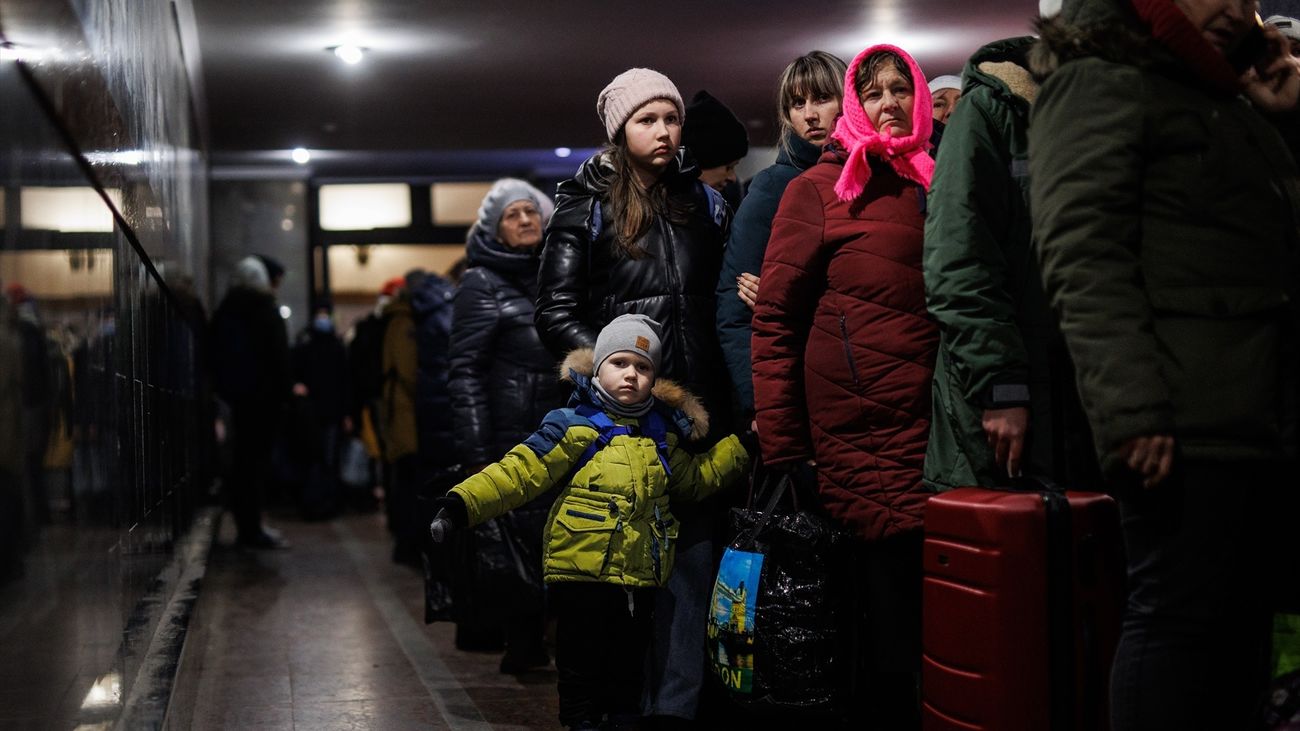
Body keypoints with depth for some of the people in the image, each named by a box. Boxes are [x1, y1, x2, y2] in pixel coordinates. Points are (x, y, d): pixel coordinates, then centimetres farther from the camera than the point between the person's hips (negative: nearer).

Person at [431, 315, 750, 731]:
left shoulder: (662, 434, 13)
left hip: (640, 578, 5)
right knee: (582, 664, 4)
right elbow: (519, 471, -12)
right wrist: (463, 504, -25)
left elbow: (695, 478, 26)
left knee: (629, 664, 15)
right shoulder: (574, 426, -6)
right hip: (583, 575, -5)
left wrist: (742, 445, 18)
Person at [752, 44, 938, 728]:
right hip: (861, 433, -4)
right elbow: (775, 318, -2)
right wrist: (781, 449, -8)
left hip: (931, 421, 5)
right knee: (887, 589, -7)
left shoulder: (937, 183, 16)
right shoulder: (819, 188, 2)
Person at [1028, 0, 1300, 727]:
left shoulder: (1231, 101, 25)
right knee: (1180, 619, -8)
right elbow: (1083, 256, -14)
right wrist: (1130, 411, -23)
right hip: (1186, 423, -8)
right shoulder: (1099, 83, 0)